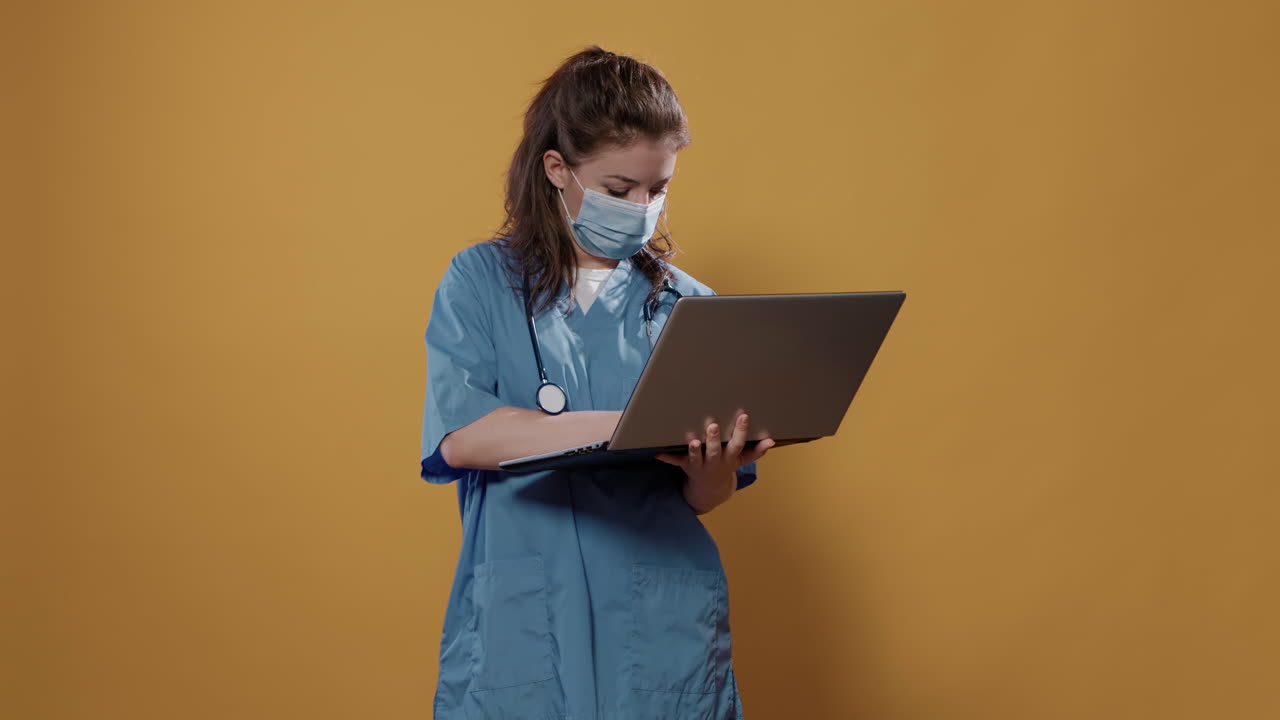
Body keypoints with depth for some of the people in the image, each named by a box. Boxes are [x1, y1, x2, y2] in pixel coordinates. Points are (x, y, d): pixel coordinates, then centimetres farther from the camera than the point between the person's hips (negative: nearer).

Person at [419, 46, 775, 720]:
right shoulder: (480, 280, 2)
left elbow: (706, 498, 7)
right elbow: (460, 438, -12)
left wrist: (711, 464, -18)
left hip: (663, 625, 2)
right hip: (522, 623, -1)